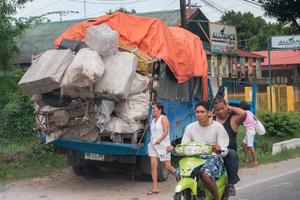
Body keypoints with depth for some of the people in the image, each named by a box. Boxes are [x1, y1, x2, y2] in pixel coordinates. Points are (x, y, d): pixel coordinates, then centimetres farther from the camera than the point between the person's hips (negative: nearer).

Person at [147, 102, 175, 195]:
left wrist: (159, 140, -30)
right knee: (153, 165, -7)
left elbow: (166, 132, -17)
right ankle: (155, 188, -8)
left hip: (163, 145, -6)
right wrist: (153, 141, 12)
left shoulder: (163, 118, -7)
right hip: (153, 145, 6)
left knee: (167, 166, 0)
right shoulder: (153, 120, 14)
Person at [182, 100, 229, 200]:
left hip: (213, 158, -4)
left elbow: (224, 151, -6)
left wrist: (219, 150, -31)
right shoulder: (190, 127, 9)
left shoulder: (218, 127, -2)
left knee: (205, 175, -36)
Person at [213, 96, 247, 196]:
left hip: (228, 151, -2)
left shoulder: (233, 119, 6)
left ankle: (231, 183, -21)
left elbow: (243, 114, -15)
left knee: (231, 154, -36)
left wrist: (231, 108, 1)